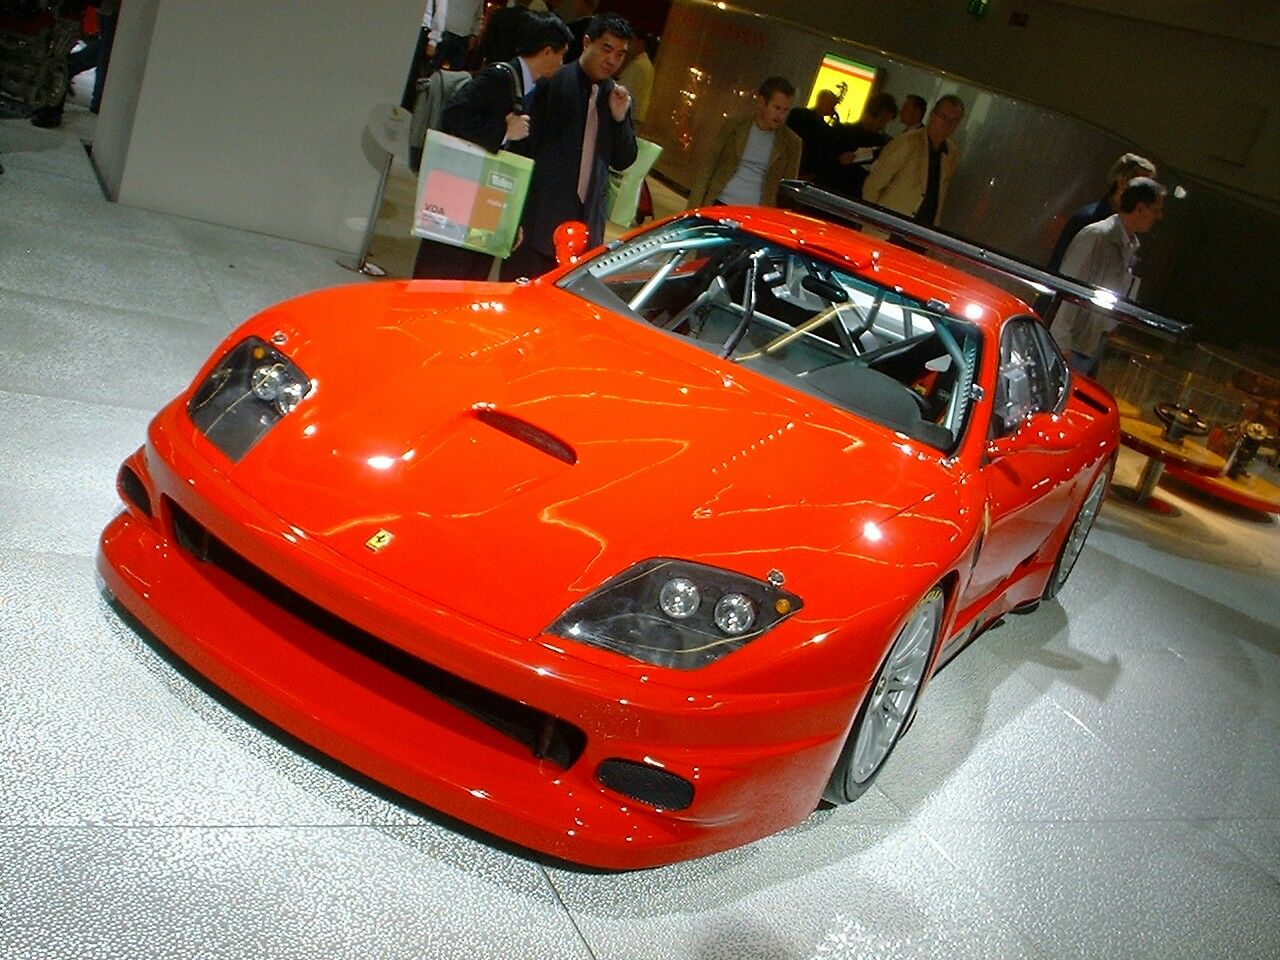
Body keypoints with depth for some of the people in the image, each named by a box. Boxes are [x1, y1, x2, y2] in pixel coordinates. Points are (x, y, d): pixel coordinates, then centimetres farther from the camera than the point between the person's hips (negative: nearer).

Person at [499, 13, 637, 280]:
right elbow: (524, 145, -5)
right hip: (539, 220, -4)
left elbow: (623, 161, 14)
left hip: (585, 225, 4)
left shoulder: (617, 97, 12)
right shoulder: (552, 82, -4)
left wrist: (620, 116, -3)